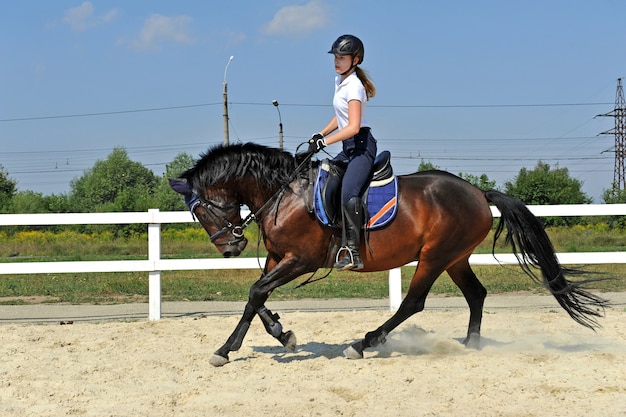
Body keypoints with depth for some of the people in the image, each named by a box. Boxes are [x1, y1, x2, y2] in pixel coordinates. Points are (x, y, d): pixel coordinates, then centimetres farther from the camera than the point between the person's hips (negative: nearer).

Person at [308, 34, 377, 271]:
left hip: (362, 146, -11)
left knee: (348, 192, -28)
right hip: (349, 148, 11)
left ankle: (353, 251, -30)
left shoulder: (353, 86, -14)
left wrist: (324, 142, -23)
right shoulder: (339, 81, 15)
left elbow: (353, 126, -22)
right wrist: (320, 134, 17)